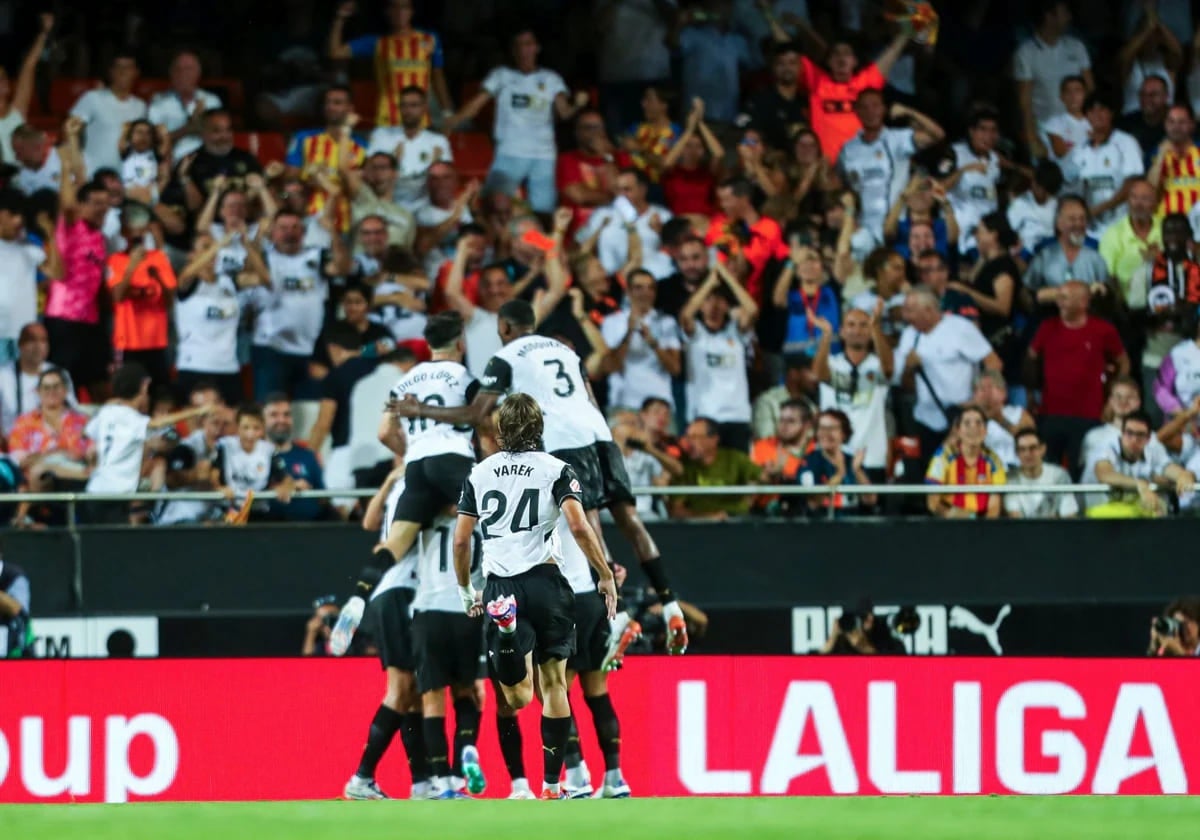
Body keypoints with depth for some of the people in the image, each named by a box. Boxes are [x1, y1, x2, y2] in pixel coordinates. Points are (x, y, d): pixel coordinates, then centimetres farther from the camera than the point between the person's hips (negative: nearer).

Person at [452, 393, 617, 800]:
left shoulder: (479, 474, 11)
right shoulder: (555, 470, 3)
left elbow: (461, 541, 10)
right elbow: (579, 526, -9)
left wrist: (466, 592, 23)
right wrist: (606, 576, 0)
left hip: (500, 585, 1)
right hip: (545, 581, -1)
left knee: (519, 696, -3)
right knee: (554, 684, 10)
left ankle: (508, 634, -36)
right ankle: (551, 785, 9)